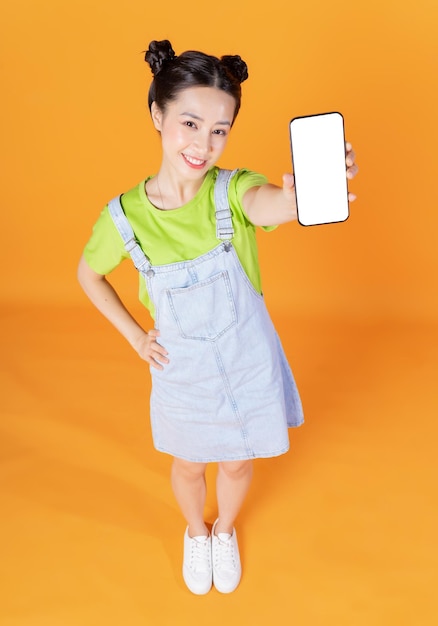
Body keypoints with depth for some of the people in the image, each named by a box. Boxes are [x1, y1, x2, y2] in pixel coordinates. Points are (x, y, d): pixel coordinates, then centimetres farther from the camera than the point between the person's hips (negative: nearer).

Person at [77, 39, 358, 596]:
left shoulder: (234, 192, -23)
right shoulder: (125, 217, -19)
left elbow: (272, 204, -49)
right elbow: (89, 273, 2)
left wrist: (305, 193, -72)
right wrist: (133, 336, -3)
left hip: (249, 369, 0)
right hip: (182, 376, 0)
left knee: (236, 464, 23)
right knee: (189, 467, 25)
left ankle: (225, 531, 59)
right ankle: (195, 533, 60)